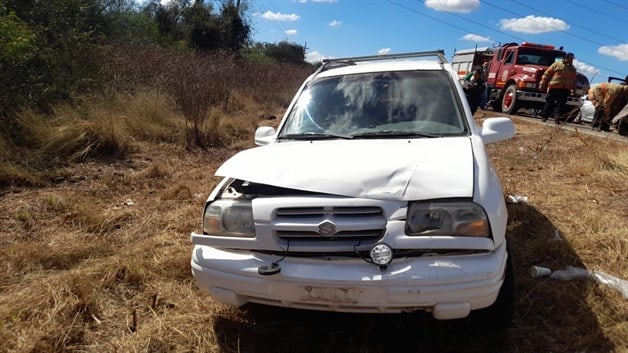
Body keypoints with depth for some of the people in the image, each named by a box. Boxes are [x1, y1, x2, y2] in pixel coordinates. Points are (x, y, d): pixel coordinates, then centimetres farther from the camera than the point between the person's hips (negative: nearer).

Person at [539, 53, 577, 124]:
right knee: (550, 102, 1)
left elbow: (574, 80, 25)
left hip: (565, 89, 4)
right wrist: (542, 84, -4)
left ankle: (557, 118, -1)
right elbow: (547, 74, 2)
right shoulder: (557, 64, 5)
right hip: (554, 87, -4)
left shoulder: (573, 69, 19)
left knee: (561, 104, -1)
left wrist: (573, 89, 15)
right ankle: (544, 116, 9)